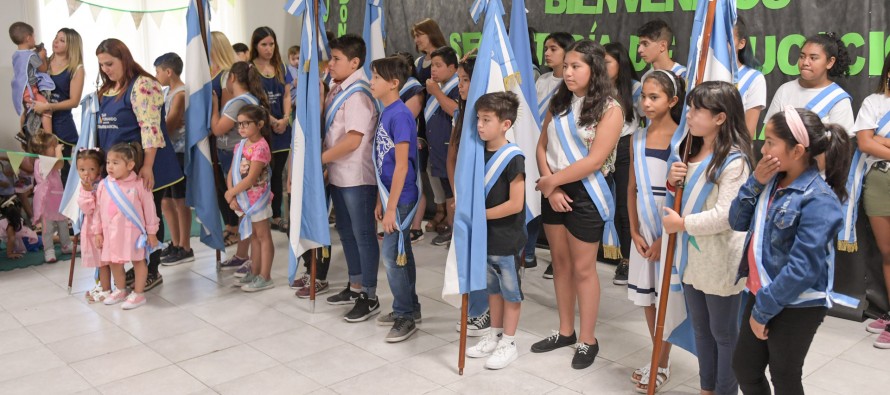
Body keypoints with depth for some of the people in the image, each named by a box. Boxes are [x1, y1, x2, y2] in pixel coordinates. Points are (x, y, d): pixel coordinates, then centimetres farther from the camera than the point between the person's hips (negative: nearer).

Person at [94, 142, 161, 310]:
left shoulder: (139, 184, -11)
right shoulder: (103, 185, 0)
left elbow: (149, 209, -6)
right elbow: (98, 209, 8)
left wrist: (151, 232, -4)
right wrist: (97, 231, 8)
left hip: (133, 232, -4)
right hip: (112, 233, 5)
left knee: (138, 261, 7)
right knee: (114, 263, 15)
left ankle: (138, 294, 19)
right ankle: (120, 290, 35)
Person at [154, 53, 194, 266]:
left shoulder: (180, 94, -13)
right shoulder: (169, 92, 14)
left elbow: (169, 125, -17)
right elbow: (164, 122, 14)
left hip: (179, 152, -9)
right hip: (168, 152, 9)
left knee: (180, 201, -1)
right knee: (165, 201, 13)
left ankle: (185, 248, 8)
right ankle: (175, 244, 24)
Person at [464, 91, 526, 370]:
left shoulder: (513, 158, -19)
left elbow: (515, 204, -22)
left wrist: (481, 214, -18)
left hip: (507, 238, -7)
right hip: (485, 235, 7)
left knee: (510, 290, 8)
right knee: (493, 287, 19)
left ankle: (508, 344, 20)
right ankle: (494, 335, 33)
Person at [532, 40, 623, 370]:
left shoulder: (610, 109, -11)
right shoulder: (559, 102, 7)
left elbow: (594, 161, -18)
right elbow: (542, 147, 3)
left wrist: (552, 180, -14)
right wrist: (550, 186, -11)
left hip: (585, 193, -6)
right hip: (553, 190, 6)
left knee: (583, 268, 3)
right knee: (560, 262, 14)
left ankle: (588, 340, 17)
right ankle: (565, 331, 27)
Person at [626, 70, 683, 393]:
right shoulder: (637, 138, 5)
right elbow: (632, 188, 7)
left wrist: (666, 237, -13)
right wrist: (635, 232, -1)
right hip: (644, 230, 5)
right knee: (646, 297, 12)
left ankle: (663, 365, 17)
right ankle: (659, 359, 27)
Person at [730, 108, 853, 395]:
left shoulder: (819, 200, -23)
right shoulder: (773, 181, 0)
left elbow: (802, 269, -26)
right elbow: (738, 222, 3)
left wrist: (762, 310, -19)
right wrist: (755, 182, -10)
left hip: (797, 307, -8)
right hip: (762, 294, 8)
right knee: (744, 367, 20)